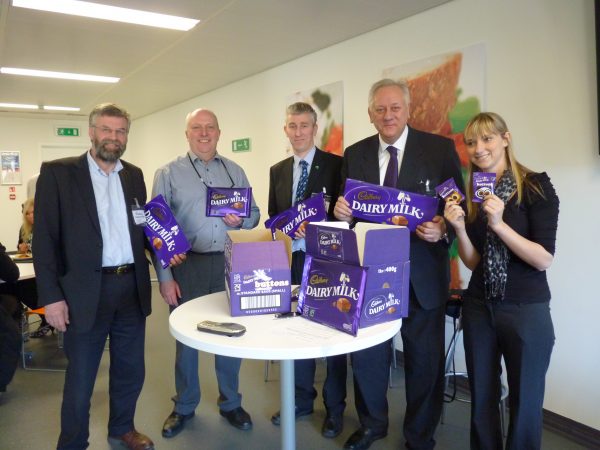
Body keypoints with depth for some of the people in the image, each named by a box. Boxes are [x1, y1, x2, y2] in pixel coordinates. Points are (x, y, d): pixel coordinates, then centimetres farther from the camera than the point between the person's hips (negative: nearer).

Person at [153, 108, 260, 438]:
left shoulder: (235, 171, 9)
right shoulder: (168, 174, 1)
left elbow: (254, 212, 13)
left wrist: (241, 220, -11)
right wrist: (164, 277, -7)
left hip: (229, 262, 2)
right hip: (186, 264, -2)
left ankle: (230, 403, 31)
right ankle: (184, 407, 31)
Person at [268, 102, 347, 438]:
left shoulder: (336, 165, -5)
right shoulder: (278, 171, 11)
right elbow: (273, 215, 13)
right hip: (293, 259, 5)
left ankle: (334, 409, 23)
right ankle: (302, 400, 32)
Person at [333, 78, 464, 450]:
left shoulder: (440, 148, -4)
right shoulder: (355, 154, 5)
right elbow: (348, 211, 9)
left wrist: (443, 228, -23)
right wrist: (341, 210, -13)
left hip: (422, 276, -2)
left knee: (425, 360, 12)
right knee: (366, 354, 15)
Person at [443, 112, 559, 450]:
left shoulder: (537, 186, -9)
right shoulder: (470, 194, 5)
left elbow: (544, 260, -15)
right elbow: (473, 262, 3)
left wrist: (499, 224, -25)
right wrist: (459, 227, -13)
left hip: (526, 310, -4)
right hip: (479, 307, 4)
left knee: (525, 403, 10)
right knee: (482, 399, 16)